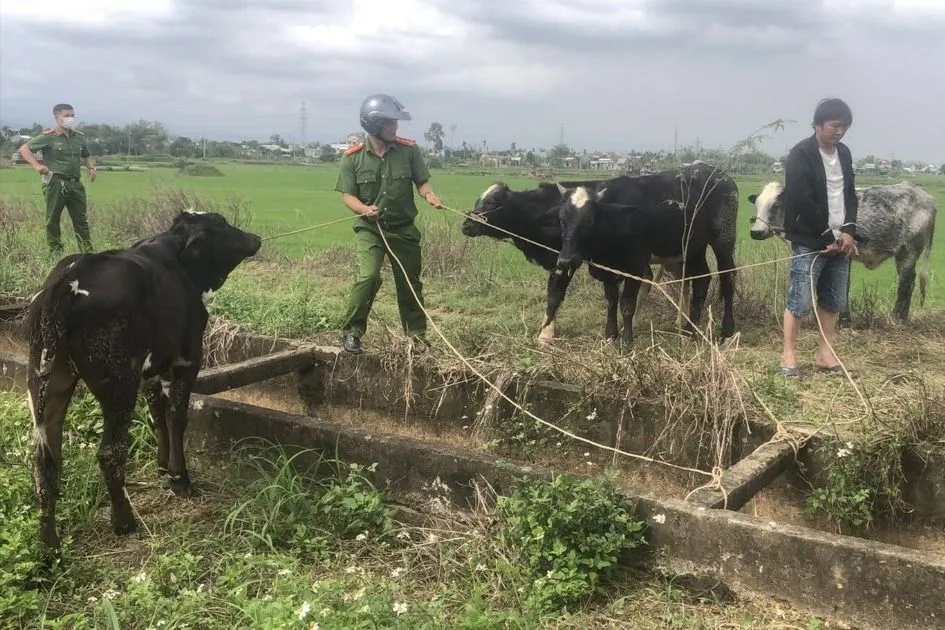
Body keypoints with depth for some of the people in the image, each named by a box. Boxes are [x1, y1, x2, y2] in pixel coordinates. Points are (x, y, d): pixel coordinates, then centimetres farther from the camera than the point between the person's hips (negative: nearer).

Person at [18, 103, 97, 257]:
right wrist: (37, 165, -16)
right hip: (56, 183, -5)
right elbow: (24, 149, -4)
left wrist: (91, 168, 8)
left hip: (75, 183, 5)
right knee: (52, 219, 2)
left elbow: (86, 156, 28)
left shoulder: (79, 137, 11)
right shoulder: (48, 137, -4)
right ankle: (55, 252, 11)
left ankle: (88, 252, 9)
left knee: (81, 219, 5)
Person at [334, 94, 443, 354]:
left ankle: (417, 335, 31)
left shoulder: (409, 150, -6)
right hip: (369, 229, -2)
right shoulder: (352, 157, -10)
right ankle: (351, 332, -6)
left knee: (410, 283, 13)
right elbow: (348, 195, -7)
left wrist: (429, 195, -21)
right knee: (368, 276, -22)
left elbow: (422, 182, 1)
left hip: (404, 228, 3)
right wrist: (364, 209, -27)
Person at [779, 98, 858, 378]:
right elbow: (802, 202, -16)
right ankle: (789, 356, 5)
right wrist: (829, 235, -13)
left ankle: (824, 353, 21)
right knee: (800, 302, -5)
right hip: (810, 241, -7)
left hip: (840, 240, 7)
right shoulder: (800, 155, -11)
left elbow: (850, 195, 13)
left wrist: (848, 231, -3)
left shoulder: (844, 153, 11)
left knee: (834, 301, 11)